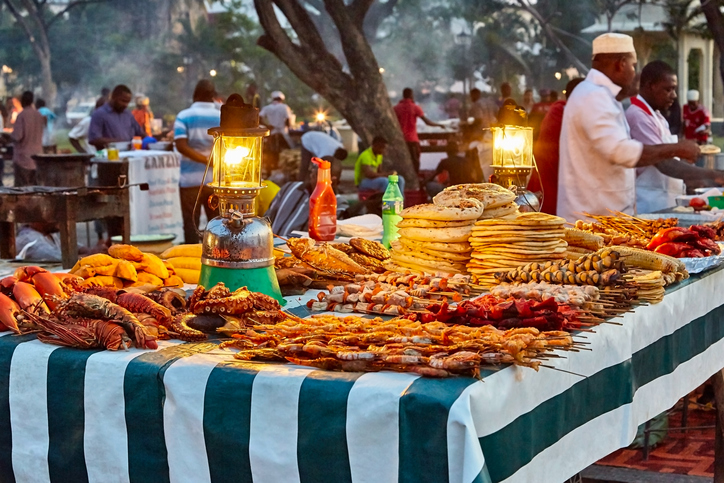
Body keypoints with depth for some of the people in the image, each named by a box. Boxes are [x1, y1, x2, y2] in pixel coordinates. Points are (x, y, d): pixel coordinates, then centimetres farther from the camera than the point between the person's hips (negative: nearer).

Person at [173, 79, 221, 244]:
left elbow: (181, 146, -15)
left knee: (191, 224, 5)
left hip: (191, 179, -1)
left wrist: (206, 159, -15)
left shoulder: (183, 117, -2)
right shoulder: (223, 117, 1)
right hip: (216, 179, 1)